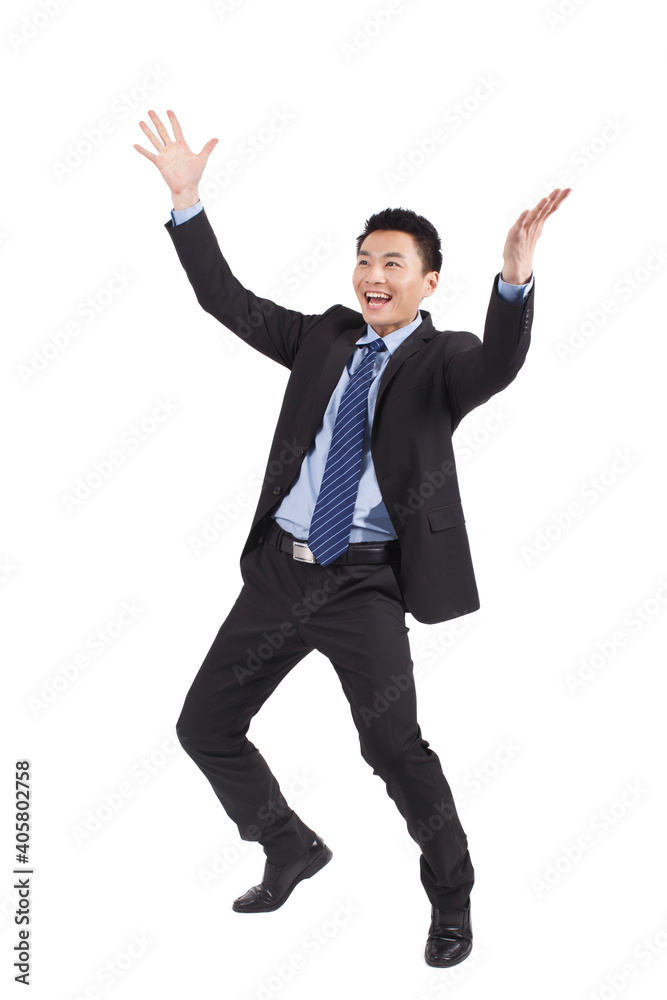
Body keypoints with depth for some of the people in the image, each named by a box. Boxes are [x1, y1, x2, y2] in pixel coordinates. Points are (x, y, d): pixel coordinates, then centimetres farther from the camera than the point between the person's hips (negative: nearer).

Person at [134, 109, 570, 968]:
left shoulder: (443, 359, -4)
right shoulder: (326, 337, 10)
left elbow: (498, 365, -26)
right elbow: (227, 301, 9)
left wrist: (515, 280, -45)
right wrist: (187, 203, -1)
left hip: (364, 581, -5)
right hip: (281, 566, 6)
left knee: (393, 745, -15)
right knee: (205, 726, 11)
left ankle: (451, 899, 11)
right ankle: (292, 849, 34)